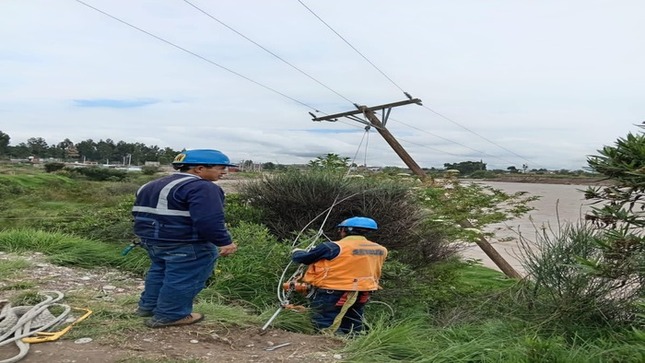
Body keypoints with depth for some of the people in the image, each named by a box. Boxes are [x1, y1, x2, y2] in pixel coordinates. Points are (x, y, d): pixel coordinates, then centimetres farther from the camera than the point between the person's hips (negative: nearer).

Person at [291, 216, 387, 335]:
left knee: (330, 330, 3)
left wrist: (297, 252, 18)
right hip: (360, 297, 7)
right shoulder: (380, 249, 0)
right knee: (353, 332, 19)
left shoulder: (333, 247, -17)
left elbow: (300, 258, -7)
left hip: (330, 295, -6)